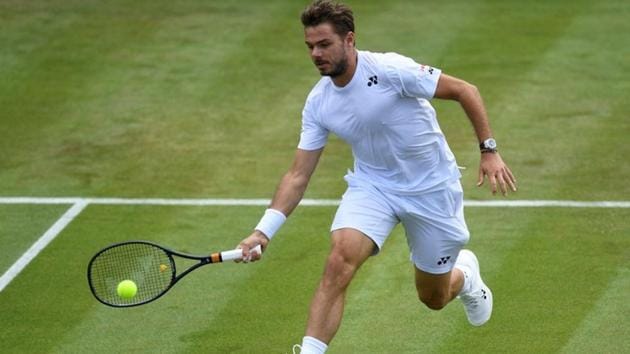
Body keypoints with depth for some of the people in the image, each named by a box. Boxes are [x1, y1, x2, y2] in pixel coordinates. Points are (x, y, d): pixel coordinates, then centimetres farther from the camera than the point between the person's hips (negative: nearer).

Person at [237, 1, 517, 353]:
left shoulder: (391, 70, -25)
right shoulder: (318, 103, -9)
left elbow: (465, 90, -16)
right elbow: (298, 175, -6)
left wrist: (489, 151, -19)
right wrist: (264, 231, -17)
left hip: (431, 189, -3)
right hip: (372, 185, 3)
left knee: (434, 298, 12)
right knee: (339, 262, -26)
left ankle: (464, 274, 49)